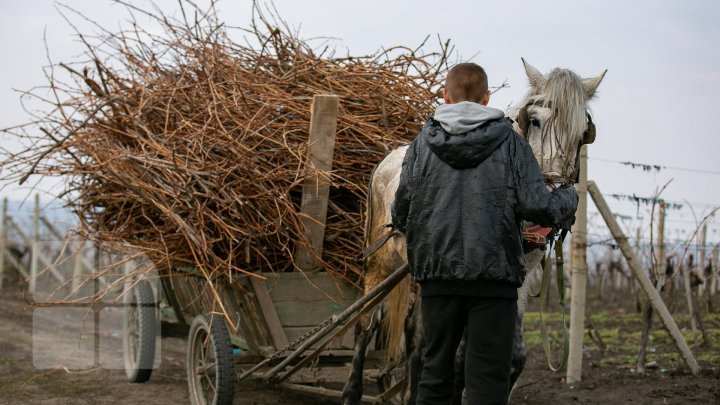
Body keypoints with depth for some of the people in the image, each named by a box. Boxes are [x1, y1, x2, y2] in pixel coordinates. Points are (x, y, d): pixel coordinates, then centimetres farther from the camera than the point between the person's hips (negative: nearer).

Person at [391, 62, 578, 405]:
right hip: (493, 274, -2)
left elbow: (401, 212, 0)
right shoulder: (509, 141, -1)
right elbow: (537, 207, -7)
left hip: (437, 272, 2)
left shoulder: (423, 142, 3)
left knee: (435, 374, 14)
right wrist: (569, 197, 14)